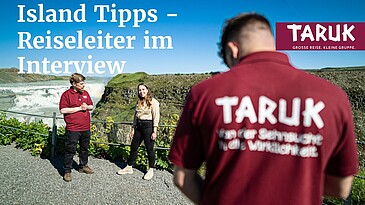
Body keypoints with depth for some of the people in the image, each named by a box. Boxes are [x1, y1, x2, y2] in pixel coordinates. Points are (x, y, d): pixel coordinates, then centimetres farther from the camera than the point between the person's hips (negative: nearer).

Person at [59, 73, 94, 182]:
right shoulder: (66, 94, -8)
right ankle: (67, 171, 15)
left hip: (85, 128, 6)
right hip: (73, 129, -6)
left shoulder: (85, 93, 11)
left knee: (85, 148, 18)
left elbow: (91, 106, 18)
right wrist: (79, 108, -16)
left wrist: (87, 107, -5)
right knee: (70, 150, 2)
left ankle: (83, 166, 34)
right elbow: (63, 110, -15)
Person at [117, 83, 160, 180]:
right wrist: (133, 128, 12)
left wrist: (154, 131, -15)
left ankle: (151, 170, 18)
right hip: (138, 126, 7)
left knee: (149, 149, 3)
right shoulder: (139, 102, 13)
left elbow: (156, 117, -11)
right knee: (133, 147, 13)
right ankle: (129, 167, 27)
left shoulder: (153, 102, -9)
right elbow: (135, 116, 16)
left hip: (148, 126, -7)